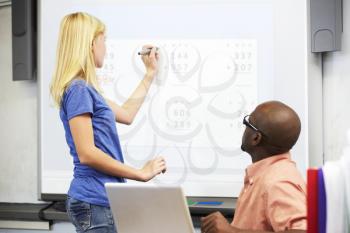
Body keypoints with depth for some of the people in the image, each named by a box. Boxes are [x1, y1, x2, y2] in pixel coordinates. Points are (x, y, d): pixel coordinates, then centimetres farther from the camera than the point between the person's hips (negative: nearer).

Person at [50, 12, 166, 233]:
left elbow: (126, 115, 27)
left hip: (101, 200, 10)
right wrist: (141, 174, -14)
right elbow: (87, 154, -21)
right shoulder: (78, 89, -15)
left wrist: (150, 73, 32)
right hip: (94, 203, -10)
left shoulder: (86, 89, 14)